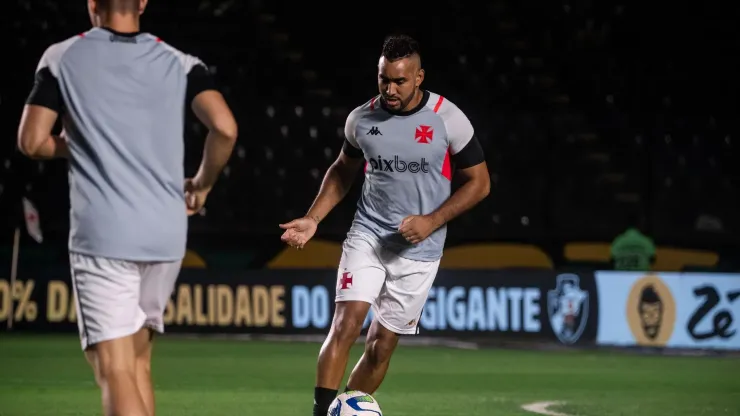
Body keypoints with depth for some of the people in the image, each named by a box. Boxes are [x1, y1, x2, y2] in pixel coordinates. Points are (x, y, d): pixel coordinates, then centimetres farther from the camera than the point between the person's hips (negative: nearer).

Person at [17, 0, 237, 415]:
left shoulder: (62, 58, 2)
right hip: (166, 234, 4)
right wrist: (203, 183, 11)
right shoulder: (180, 64, 7)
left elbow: (32, 142, -1)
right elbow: (224, 128, -7)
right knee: (138, 361, 19)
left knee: (115, 371, -9)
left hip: (102, 235, -4)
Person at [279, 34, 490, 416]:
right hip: (367, 235, 1)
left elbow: (479, 182, -2)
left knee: (382, 344, 3)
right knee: (345, 324, -17)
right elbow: (342, 171, 17)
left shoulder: (448, 119, -9)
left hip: (418, 249, -1)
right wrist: (313, 219, 4)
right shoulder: (361, 119, -1)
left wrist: (432, 221, -14)